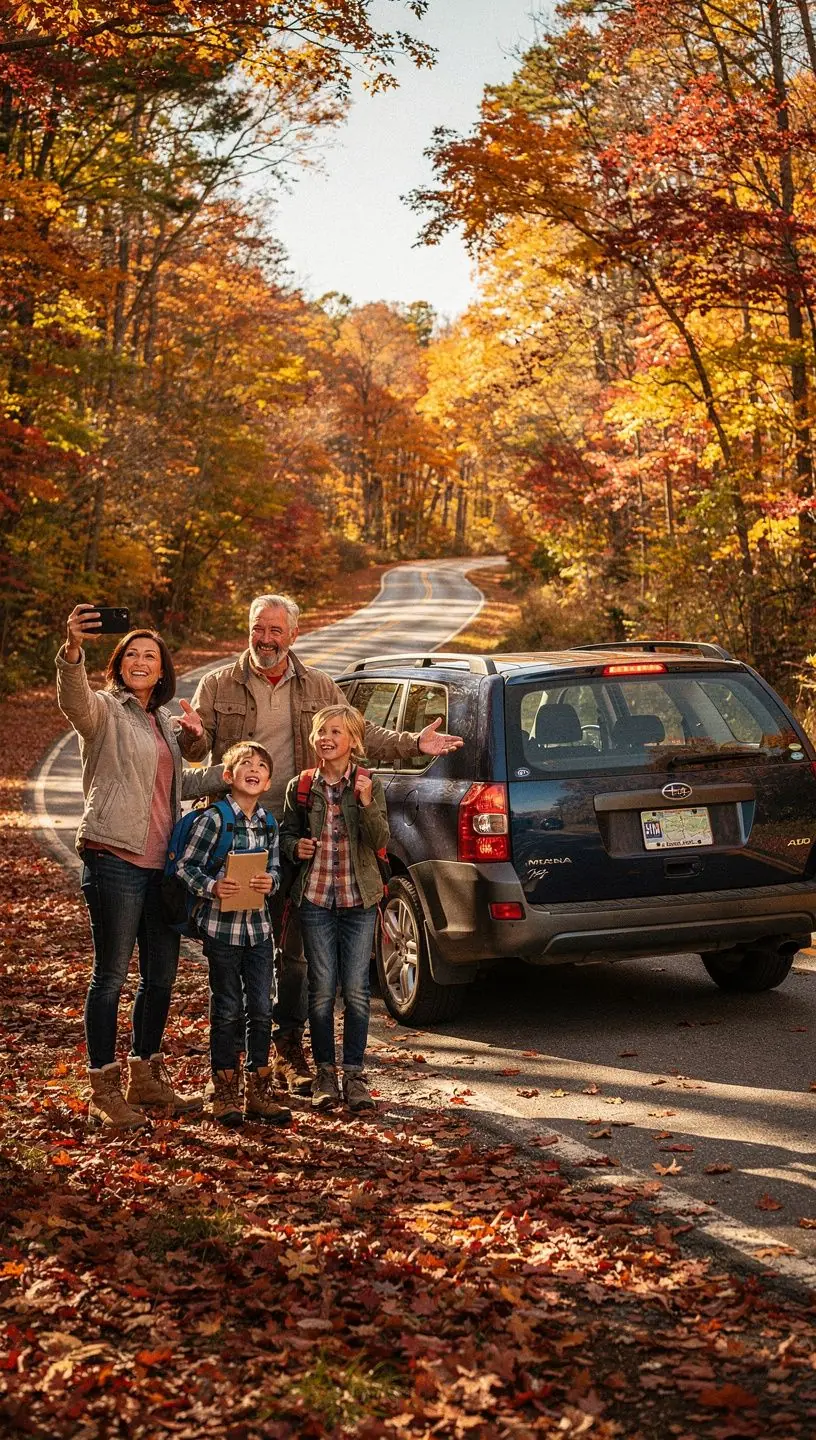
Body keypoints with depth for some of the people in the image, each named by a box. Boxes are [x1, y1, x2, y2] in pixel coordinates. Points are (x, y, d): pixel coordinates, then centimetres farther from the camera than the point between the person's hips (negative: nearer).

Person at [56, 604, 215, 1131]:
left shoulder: (163, 721, 19)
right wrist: (73, 649, -47)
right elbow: (74, 700, -28)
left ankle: (146, 1078, 25)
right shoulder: (105, 711, -4)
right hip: (115, 859, -7)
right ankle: (105, 1091, 3)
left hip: (162, 863, 8)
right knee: (112, 975, -4)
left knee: (162, 975, 12)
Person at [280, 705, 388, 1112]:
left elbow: (380, 843, -9)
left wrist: (366, 803, -23)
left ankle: (353, 1074, 9)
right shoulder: (301, 787, 3)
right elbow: (287, 833, 15)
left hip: (359, 898, -1)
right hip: (315, 897, 1)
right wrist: (295, 846, -7)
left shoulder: (370, 784, -1)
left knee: (356, 990, 0)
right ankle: (325, 1074, 13)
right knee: (322, 989, 2)